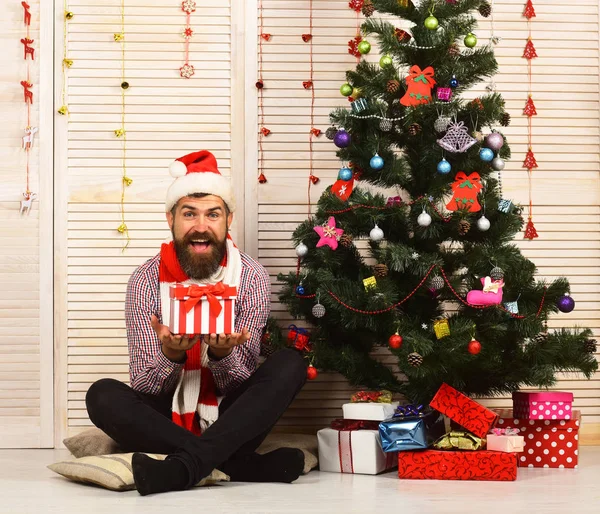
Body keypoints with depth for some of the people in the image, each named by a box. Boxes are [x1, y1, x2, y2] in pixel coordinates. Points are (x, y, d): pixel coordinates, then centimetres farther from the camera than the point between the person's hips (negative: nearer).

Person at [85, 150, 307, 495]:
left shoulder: (251, 276, -6)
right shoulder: (146, 280, -7)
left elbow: (239, 384, -7)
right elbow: (145, 387, -10)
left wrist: (221, 355, -31)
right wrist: (170, 355, -32)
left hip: (229, 420, 0)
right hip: (166, 421, 0)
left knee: (290, 364, -24)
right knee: (103, 396, -27)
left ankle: (183, 466, -37)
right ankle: (244, 465, -30)